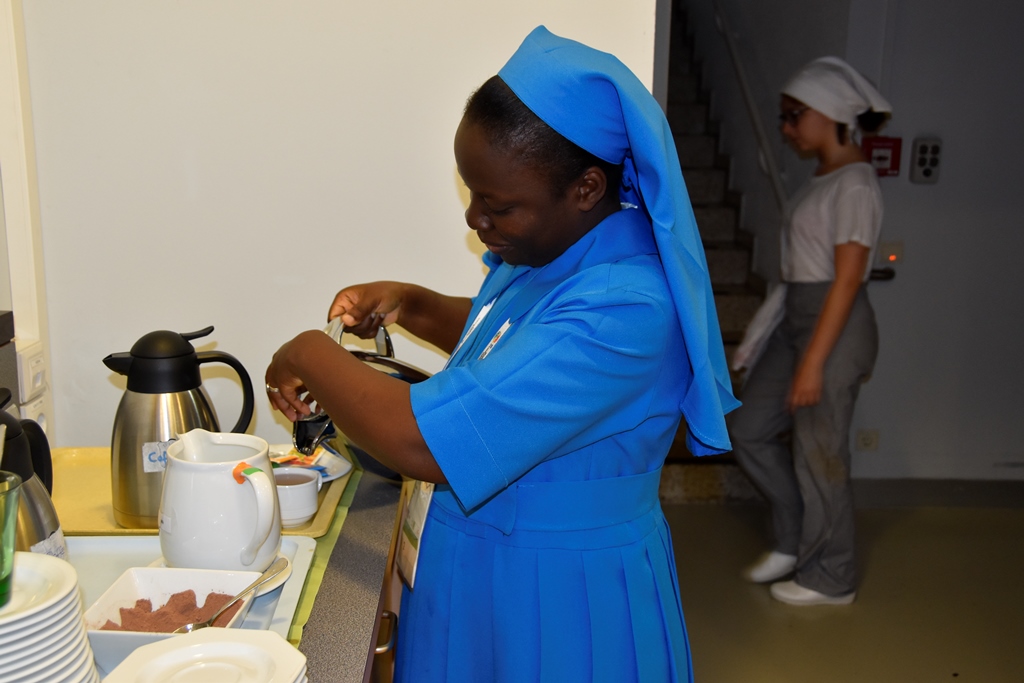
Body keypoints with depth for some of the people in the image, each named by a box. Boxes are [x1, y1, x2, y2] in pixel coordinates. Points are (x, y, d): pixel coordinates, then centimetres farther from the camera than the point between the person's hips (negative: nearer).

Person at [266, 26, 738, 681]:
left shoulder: (620, 309, -33)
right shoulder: (557, 246, -2)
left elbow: (425, 442, -35)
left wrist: (310, 356, -18)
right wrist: (411, 305, 2)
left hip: (559, 604, -8)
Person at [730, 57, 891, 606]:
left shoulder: (854, 184, -15)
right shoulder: (824, 178, 12)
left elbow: (848, 279, -19)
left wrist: (814, 362, -21)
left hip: (834, 326, -9)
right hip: (797, 319, 9)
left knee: (819, 455, 2)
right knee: (749, 429, 13)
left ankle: (830, 578, 21)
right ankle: (796, 540, 29)